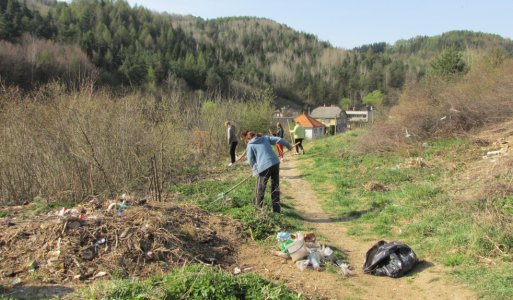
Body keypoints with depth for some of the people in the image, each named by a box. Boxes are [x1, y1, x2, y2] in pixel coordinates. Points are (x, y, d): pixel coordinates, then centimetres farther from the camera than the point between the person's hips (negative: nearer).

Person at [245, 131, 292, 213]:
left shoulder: (250, 145, 8)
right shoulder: (265, 138, 17)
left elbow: (250, 161, 5)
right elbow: (279, 140, 10)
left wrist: (255, 169, 21)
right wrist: (288, 145, 24)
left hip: (264, 167, -4)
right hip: (275, 163, 4)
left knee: (260, 189, 14)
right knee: (275, 187, 15)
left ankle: (258, 208, 22)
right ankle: (276, 208, 17)